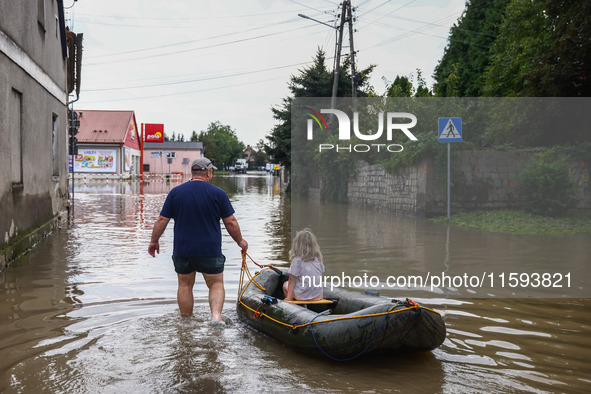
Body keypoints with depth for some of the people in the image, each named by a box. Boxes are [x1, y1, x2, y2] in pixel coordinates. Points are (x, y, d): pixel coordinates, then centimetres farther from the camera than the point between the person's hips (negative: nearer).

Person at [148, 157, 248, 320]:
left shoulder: (175, 192, 1)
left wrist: (154, 241, 15)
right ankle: (216, 315, -12)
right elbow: (230, 222, -3)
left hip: (182, 250, 2)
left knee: (185, 285, 15)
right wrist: (240, 241, 12)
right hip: (210, 251, -2)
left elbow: (162, 220, 2)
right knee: (216, 284, 9)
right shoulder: (218, 193, -5)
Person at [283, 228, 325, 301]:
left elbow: (292, 280, -9)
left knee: (286, 284, 21)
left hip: (302, 297, -4)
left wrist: (289, 297, -1)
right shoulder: (318, 259, -1)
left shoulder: (297, 261, -15)